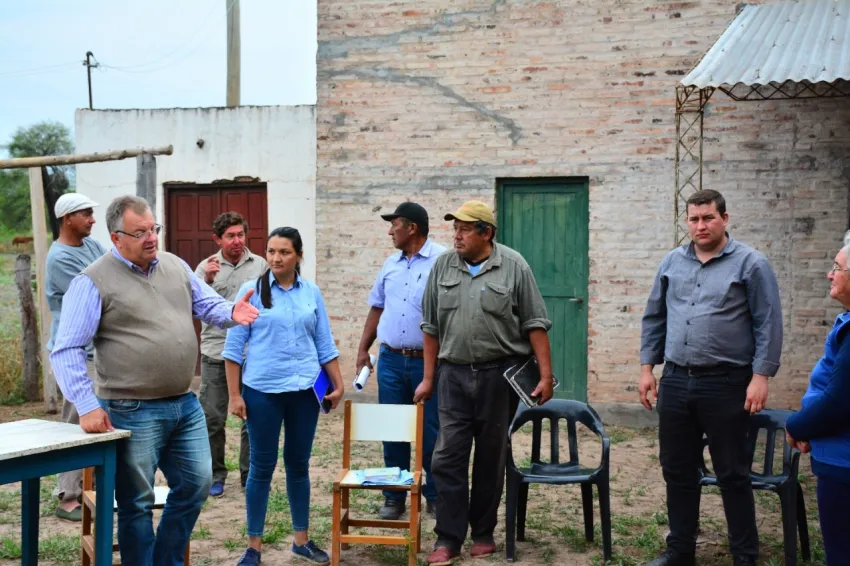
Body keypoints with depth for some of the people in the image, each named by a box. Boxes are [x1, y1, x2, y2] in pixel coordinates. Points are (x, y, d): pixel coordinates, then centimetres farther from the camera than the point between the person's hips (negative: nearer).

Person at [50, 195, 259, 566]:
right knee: (137, 502, 5)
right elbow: (67, 350, -13)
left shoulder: (176, 266, 9)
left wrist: (231, 312, -11)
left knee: (196, 484, 14)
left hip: (185, 405, 7)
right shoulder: (93, 281, -11)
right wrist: (88, 406, -21)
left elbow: (208, 305, 15)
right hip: (133, 412, -6)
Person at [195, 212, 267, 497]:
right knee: (213, 419, 4)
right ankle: (215, 475, 16)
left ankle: (250, 474, 18)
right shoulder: (206, 267, 2)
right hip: (216, 353, 0)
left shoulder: (260, 265, 4)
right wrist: (207, 280, -21)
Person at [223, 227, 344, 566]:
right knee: (262, 466, 4)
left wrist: (338, 384, 6)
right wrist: (234, 394, -7)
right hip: (262, 391, -3)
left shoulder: (312, 293, 4)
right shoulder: (252, 290, -4)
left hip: (304, 390, 3)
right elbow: (234, 346, -4)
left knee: (299, 464, 12)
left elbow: (325, 344, 10)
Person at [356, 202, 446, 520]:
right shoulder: (391, 263, 12)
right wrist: (363, 349, 13)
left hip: (429, 362, -5)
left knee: (431, 431, 2)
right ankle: (394, 497, 19)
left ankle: (435, 497, 16)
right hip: (391, 360, 5)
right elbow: (377, 308, 18)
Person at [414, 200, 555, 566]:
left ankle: (483, 533, 22)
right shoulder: (443, 266, 4)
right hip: (455, 374, 2)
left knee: (491, 457, 8)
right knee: (448, 457, -2)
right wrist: (428, 378, 9)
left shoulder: (513, 267, -4)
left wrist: (545, 375, -8)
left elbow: (535, 324, -3)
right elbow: (431, 326, 9)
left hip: (499, 374, -2)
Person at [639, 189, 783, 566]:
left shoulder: (750, 263, -4)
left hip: (726, 384, -4)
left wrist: (761, 376, -13)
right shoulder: (672, 262, 10)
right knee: (678, 470, 12)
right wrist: (647, 367, 10)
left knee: (732, 474, 4)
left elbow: (768, 324, -6)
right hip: (675, 382, 5)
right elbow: (654, 318, 15)